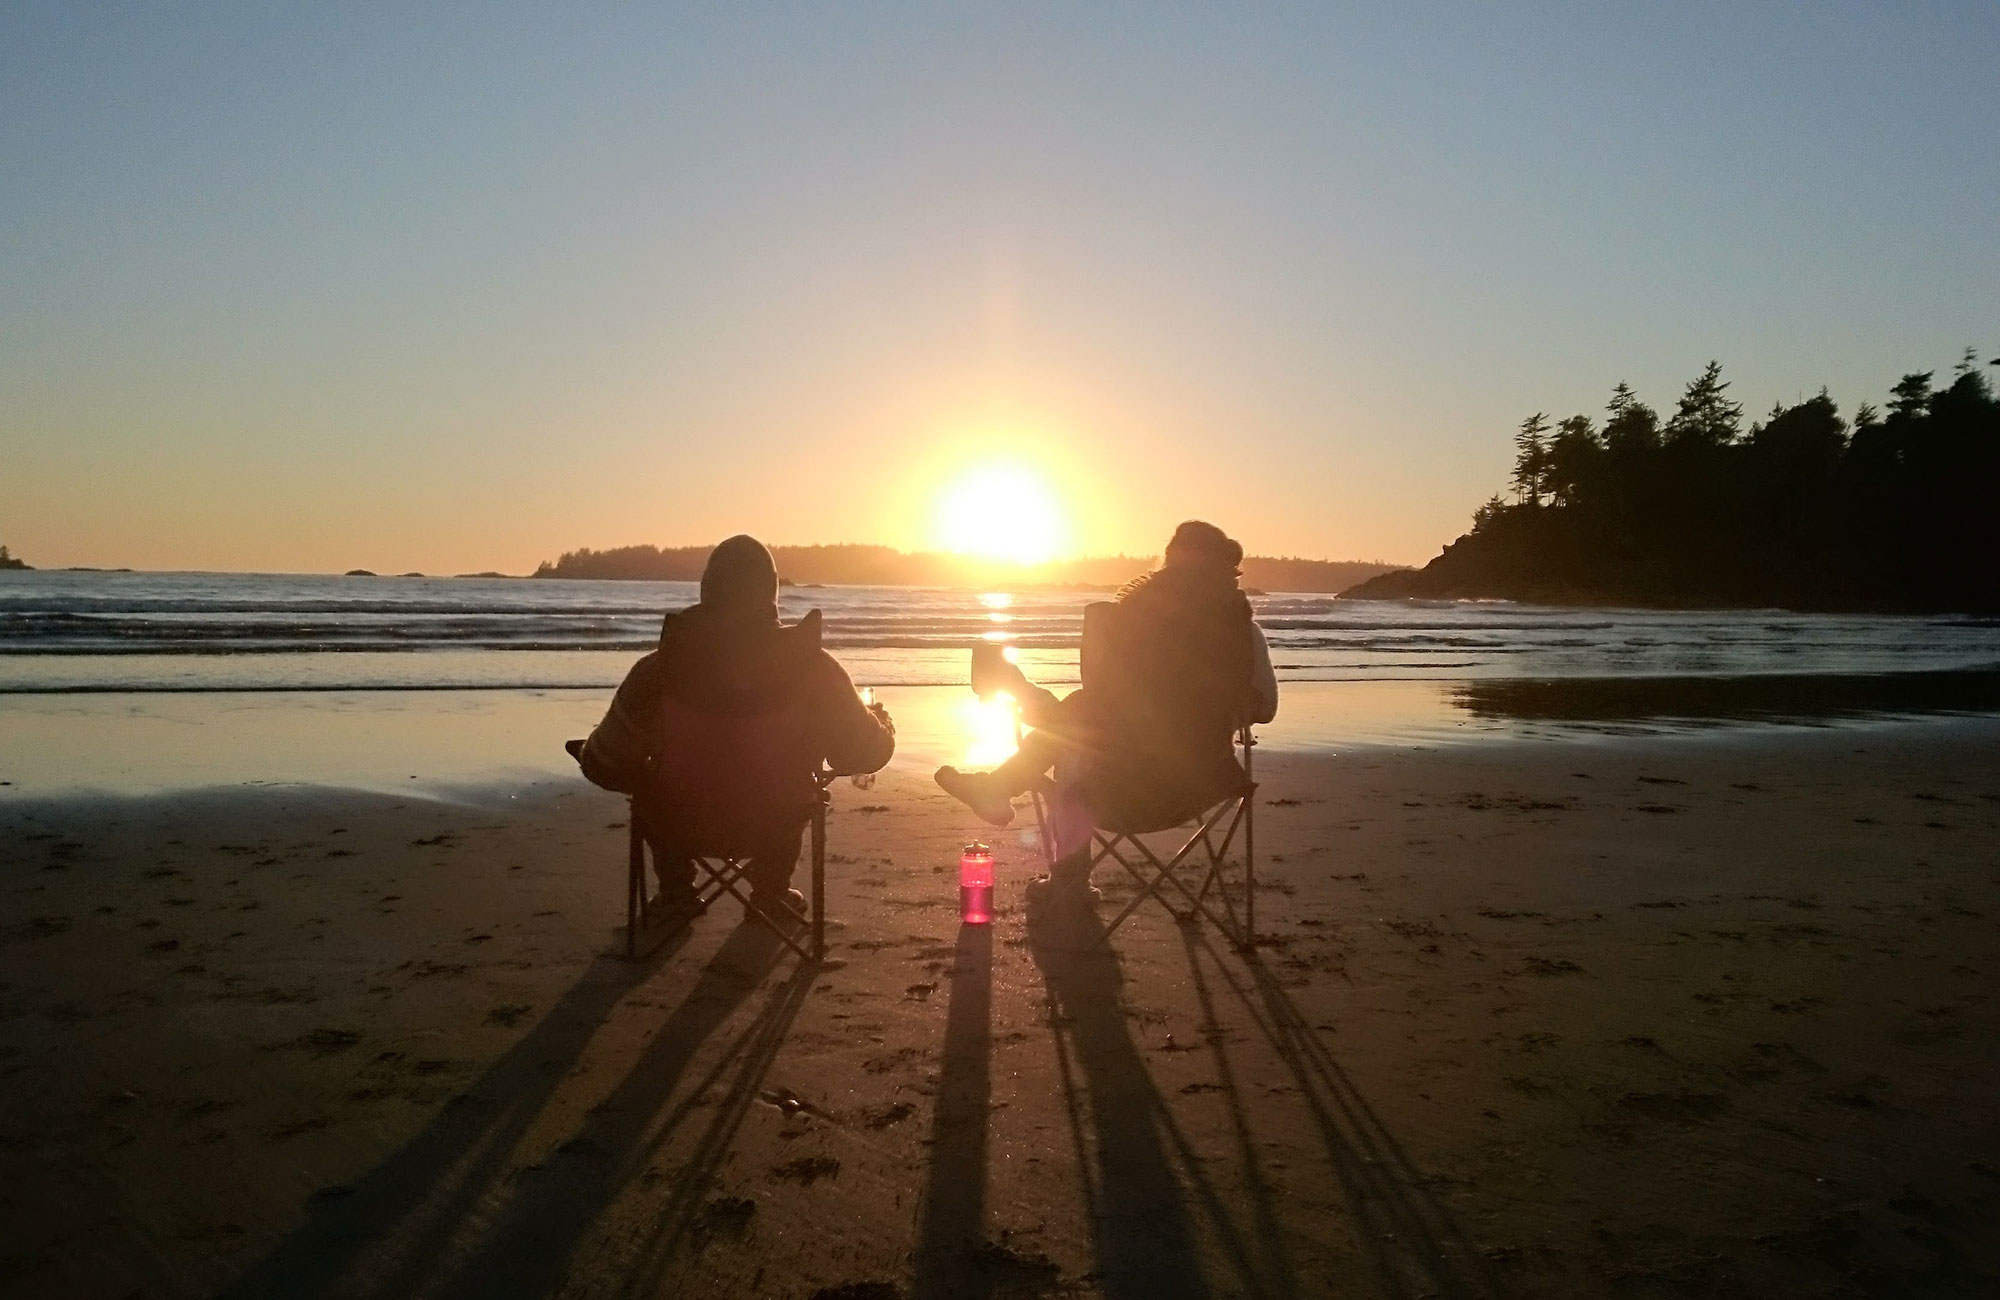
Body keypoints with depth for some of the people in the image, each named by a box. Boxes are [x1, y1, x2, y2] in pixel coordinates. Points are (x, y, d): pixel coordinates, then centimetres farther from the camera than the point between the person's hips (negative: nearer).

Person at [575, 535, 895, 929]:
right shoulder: (813, 667, -17)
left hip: (684, 827, -1)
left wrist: (587, 752, 15)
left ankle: (676, 893, 34)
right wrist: (882, 723, 16)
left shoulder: (660, 669, -18)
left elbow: (606, 766, -10)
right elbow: (865, 755, -8)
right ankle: (772, 893, 39)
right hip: (775, 827, 1)